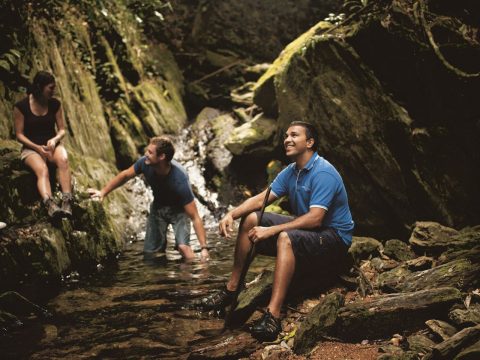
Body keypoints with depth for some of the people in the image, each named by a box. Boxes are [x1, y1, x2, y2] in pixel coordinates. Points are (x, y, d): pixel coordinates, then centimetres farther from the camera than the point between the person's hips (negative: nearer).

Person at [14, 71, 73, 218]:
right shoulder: (21, 106, -7)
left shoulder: (55, 104, 3)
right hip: (31, 148, -2)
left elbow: (62, 129, 6)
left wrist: (54, 140, -17)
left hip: (52, 144, 3)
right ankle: (50, 204, -61)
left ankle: (67, 202, -48)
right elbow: (19, 135, -5)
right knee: (41, 169, -37)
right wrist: (38, 148, -18)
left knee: (63, 160, -35)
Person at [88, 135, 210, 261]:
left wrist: (204, 248, -40)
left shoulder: (180, 181, -38)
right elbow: (125, 175, -1)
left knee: (183, 246, -27)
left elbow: (195, 217, -36)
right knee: (150, 251, 5)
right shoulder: (145, 163, -26)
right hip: (158, 206, 5)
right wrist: (103, 192, 2)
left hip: (178, 209, -5)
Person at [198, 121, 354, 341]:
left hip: (333, 237, -9)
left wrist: (271, 230, -29)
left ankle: (273, 317, -45)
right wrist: (232, 214, -14)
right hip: (303, 229, 9)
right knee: (250, 219, 1)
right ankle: (231, 289, 2)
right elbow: (261, 199, 3)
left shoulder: (323, 173, -20)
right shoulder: (290, 172, 8)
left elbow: (315, 218, -29)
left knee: (286, 238, -38)